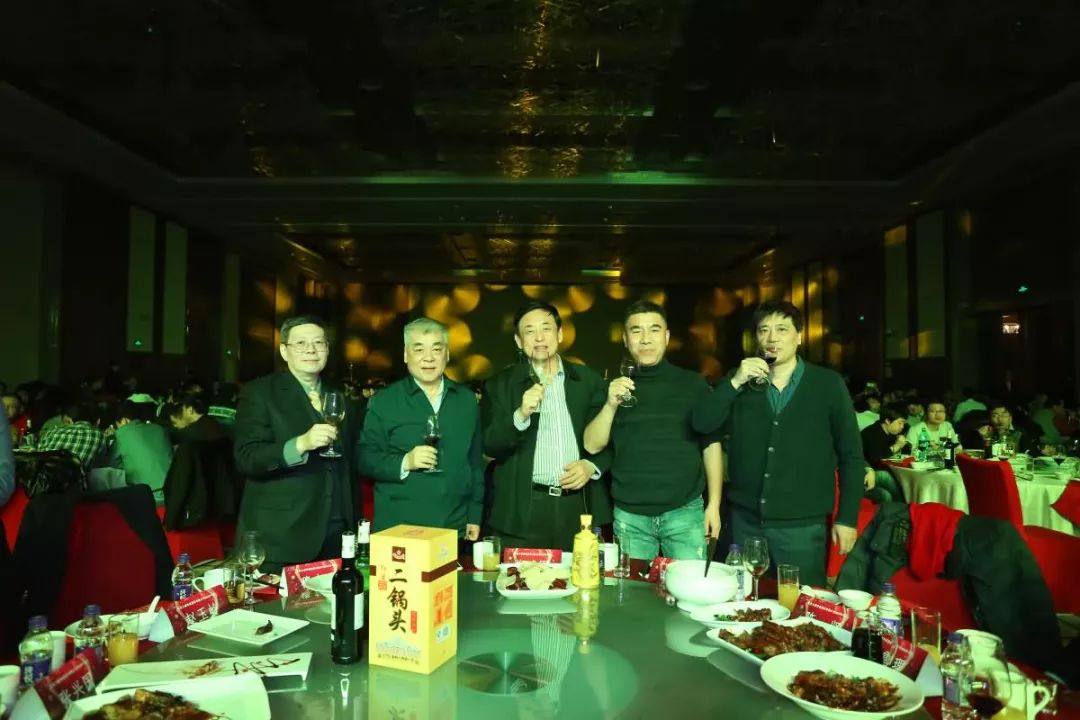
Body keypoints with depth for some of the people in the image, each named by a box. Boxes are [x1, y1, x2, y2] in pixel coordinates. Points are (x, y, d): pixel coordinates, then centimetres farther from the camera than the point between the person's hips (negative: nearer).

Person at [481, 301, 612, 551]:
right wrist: (520, 415, -19)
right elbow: (489, 445, -4)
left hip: (579, 507, 2)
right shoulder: (500, 384, 3)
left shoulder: (589, 380, 8)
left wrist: (592, 465, -5)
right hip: (523, 510, -1)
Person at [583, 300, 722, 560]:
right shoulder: (616, 386, 4)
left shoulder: (693, 384, 2)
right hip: (629, 516, 1)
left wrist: (714, 504, 0)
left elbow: (711, 444, 5)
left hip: (685, 512, -1)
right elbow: (592, 446, -1)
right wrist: (611, 406, -17)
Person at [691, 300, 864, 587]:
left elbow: (851, 455, 2)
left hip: (801, 523, -2)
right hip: (745, 519, 3)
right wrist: (735, 382, -18)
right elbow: (702, 424, -7)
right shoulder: (742, 380, 5)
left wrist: (847, 517, -1)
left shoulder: (828, 384, -1)